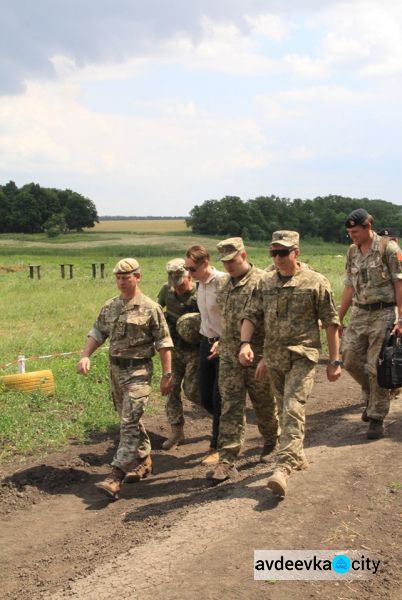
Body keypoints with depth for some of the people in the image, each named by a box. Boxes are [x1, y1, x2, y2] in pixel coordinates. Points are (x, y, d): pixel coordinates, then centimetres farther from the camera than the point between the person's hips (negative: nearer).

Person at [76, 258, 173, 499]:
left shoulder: (150, 308, -9)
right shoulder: (109, 307, 7)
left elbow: (164, 343, -7)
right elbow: (97, 333, 14)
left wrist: (167, 374, -9)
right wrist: (86, 356, -2)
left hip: (138, 371, -6)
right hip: (116, 369, 7)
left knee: (129, 423, -12)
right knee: (131, 420, 17)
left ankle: (116, 477, -16)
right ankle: (144, 461, 33)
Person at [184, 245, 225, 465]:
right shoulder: (200, 284, 7)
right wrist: (207, 340, 13)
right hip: (206, 343, 8)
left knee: (219, 398, -2)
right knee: (205, 397, 10)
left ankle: (217, 447, 11)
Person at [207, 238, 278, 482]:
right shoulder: (224, 284, 10)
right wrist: (221, 342, 19)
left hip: (258, 356, -5)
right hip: (229, 355, 5)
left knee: (265, 405, 12)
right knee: (231, 408, 0)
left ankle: (272, 444, 37)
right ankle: (227, 461, -1)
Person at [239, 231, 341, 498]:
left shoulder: (316, 282, -5)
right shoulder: (264, 283, 7)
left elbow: (331, 323, -3)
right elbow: (251, 315, 7)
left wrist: (335, 361, -4)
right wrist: (245, 343, -12)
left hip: (302, 356, -5)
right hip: (273, 357, 5)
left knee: (293, 410, -16)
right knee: (284, 410, 15)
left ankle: (284, 468, -21)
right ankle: (297, 455, 33)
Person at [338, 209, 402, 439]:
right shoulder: (352, 252, 11)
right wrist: (338, 318, 14)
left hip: (382, 314, -6)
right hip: (359, 314, 6)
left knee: (376, 368, -4)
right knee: (350, 360, 3)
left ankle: (377, 418, 7)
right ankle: (371, 395, 30)